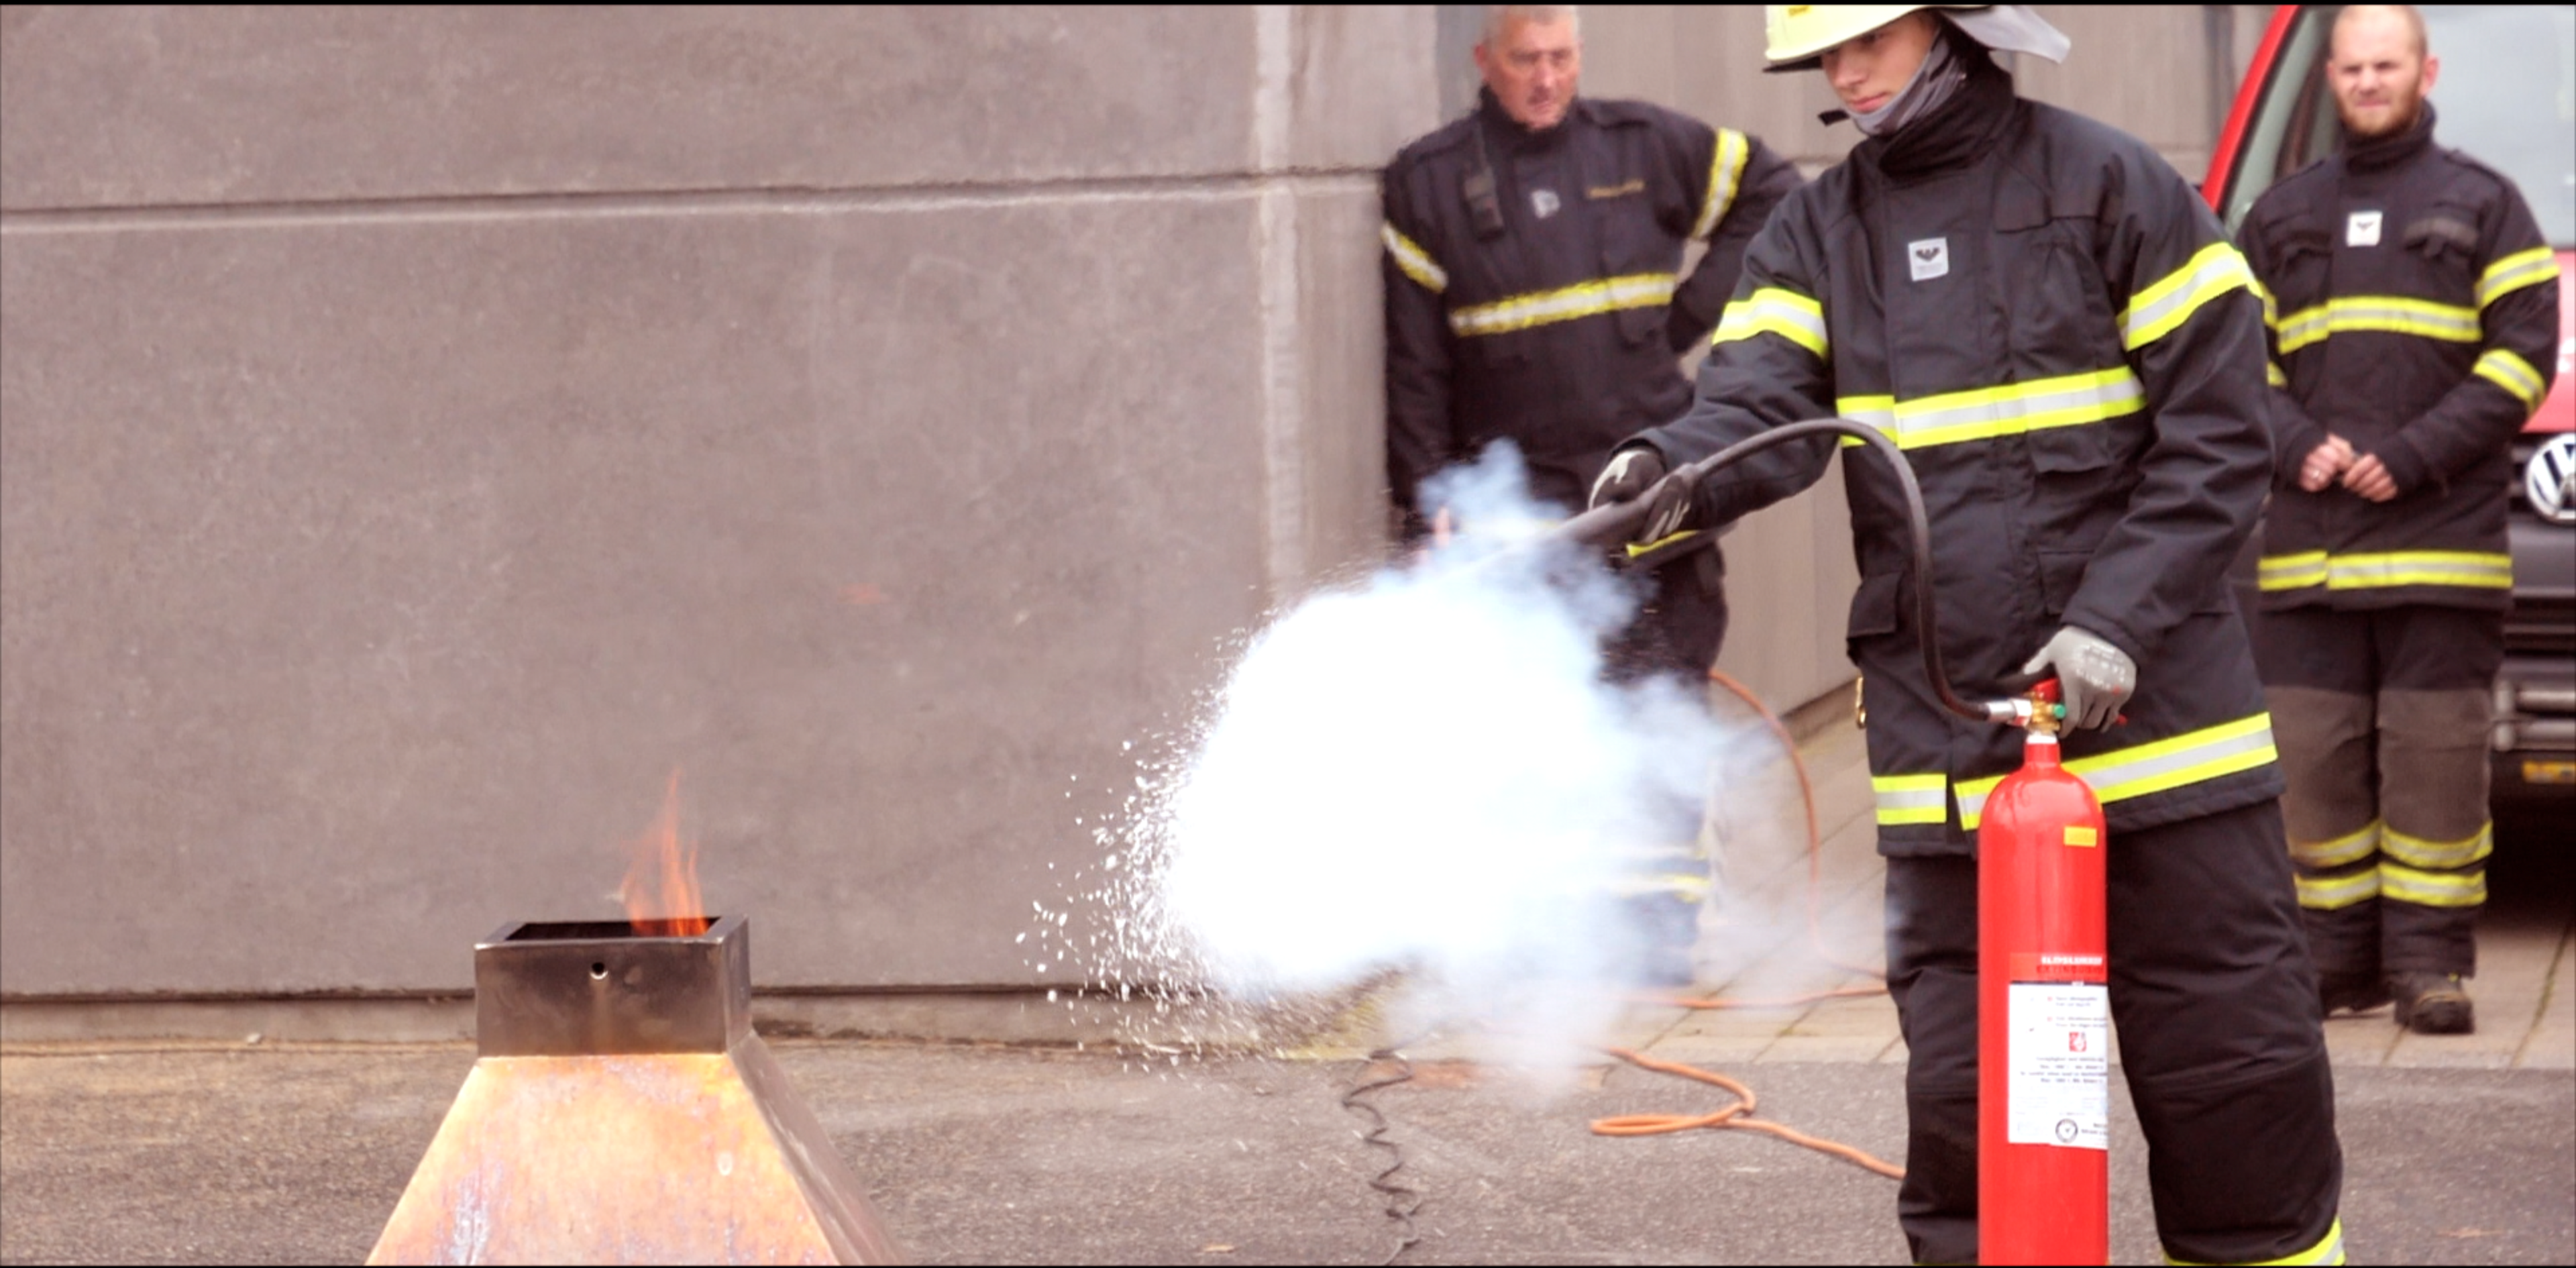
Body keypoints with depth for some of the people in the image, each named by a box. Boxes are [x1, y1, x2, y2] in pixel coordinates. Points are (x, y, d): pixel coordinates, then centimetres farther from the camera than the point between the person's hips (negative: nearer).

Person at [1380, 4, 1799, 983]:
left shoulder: (1646, 148, 7)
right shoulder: (1429, 183, 5)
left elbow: (1771, 195, 20)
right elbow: (1414, 361, 5)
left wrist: (1698, 305, 8)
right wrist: (1428, 496, -1)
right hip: (1518, 488, 0)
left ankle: (1664, 907, -2)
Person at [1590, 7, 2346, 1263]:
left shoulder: (2109, 187, -2)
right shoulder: (1818, 233, 9)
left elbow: (2218, 436, -4)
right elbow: (1761, 405, -8)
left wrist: (2118, 618, -15)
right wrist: (1673, 467, -30)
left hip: (2154, 716, -3)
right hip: (1949, 755, 3)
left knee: (2236, 1074, 3)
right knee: (1966, 1095, 3)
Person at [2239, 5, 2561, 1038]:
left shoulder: (2483, 206, 8)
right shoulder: (2281, 218, 18)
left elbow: (2525, 353, 0)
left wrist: (2413, 457, -10)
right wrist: (2297, 447, -4)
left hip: (2443, 535, -3)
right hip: (2306, 547, 3)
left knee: (2436, 760, -5)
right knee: (2310, 760, -1)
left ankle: (2429, 962, 1)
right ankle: (2337, 958, 8)